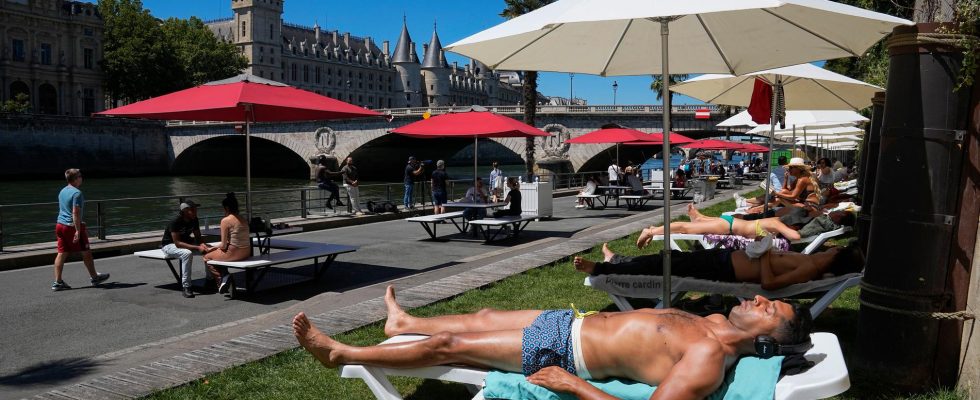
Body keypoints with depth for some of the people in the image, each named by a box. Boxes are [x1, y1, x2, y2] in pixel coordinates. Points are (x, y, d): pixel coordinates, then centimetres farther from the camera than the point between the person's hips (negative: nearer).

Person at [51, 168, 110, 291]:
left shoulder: (62, 191, 13)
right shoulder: (77, 193, -16)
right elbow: (75, 213, -22)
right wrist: (78, 231, -22)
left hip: (60, 225, 8)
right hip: (72, 226, -8)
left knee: (62, 253, 8)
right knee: (86, 253, 6)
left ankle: (57, 282, 6)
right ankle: (94, 277, 19)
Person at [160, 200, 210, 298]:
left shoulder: (194, 220, -8)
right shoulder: (175, 222, -28)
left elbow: (198, 237, -2)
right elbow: (177, 243, -32)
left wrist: (203, 245, -25)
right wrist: (197, 248, -38)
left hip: (186, 242, 7)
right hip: (170, 245, -7)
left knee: (209, 250, -13)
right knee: (187, 253, -38)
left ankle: (210, 280, -1)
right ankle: (186, 288, -35)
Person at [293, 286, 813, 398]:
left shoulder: (710, 357, -25)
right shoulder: (715, 324, 3)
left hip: (563, 352, -8)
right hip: (576, 320, 8)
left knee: (448, 346, 0)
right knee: (483, 317, 23)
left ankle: (339, 353, 18)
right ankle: (404, 323, 51)